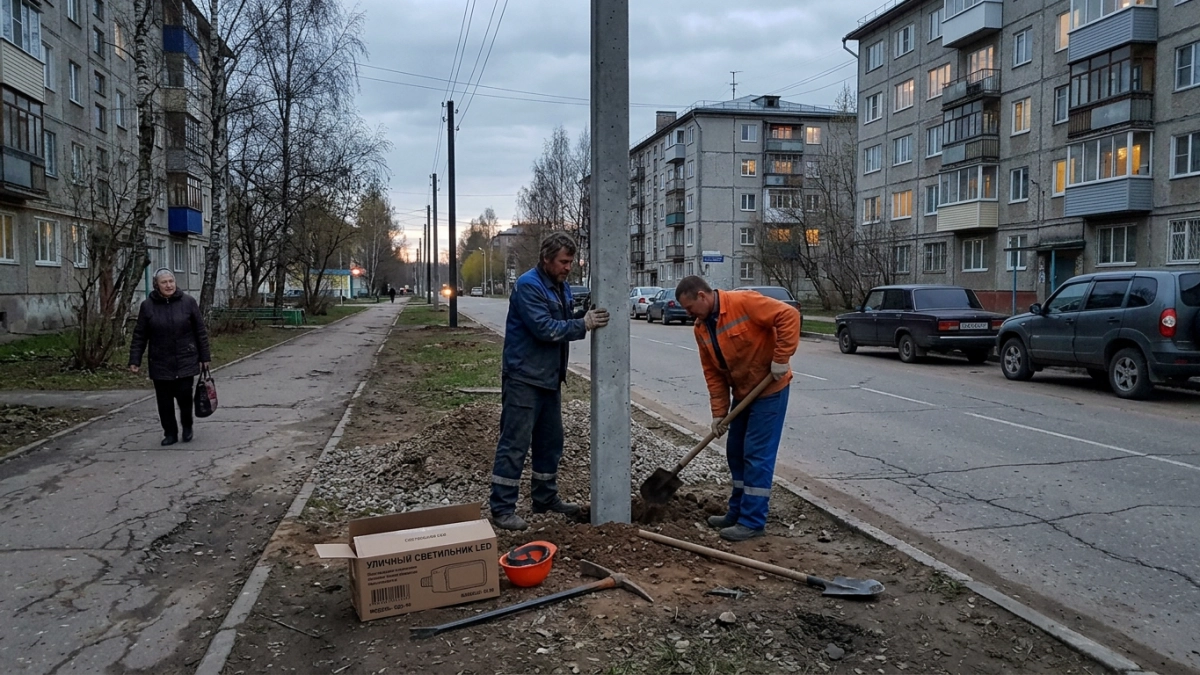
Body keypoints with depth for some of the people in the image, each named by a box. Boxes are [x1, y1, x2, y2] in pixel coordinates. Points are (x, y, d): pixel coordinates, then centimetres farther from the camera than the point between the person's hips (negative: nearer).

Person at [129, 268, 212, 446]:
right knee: (164, 401, 5)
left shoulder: (188, 302, -2)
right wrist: (135, 360, -2)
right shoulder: (147, 305, 0)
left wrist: (205, 357, 2)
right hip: (160, 364, 1)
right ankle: (170, 433, 18)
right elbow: (140, 336, 3)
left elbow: (200, 331, 2)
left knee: (185, 396, -2)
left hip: (186, 361, -1)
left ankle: (187, 427, 23)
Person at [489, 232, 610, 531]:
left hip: (549, 377, 9)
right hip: (524, 378, -9)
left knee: (550, 441, 16)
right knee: (515, 443, -6)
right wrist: (584, 324, -23)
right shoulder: (528, 285, -16)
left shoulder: (562, 287, 12)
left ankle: (545, 498, 29)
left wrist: (588, 319, 1)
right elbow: (543, 328, -24)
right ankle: (502, 509, 0)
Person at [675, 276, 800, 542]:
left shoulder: (743, 302, -21)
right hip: (742, 392, 8)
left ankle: (753, 522, 2)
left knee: (757, 455, -6)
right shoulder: (701, 328, 2)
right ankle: (737, 512, 27)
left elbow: (789, 316, -24)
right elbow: (713, 374, 4)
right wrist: (719, 412, -1)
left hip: (769, 388, -8)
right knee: (736, 452, 14)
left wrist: (781, 358, -25)